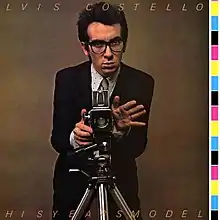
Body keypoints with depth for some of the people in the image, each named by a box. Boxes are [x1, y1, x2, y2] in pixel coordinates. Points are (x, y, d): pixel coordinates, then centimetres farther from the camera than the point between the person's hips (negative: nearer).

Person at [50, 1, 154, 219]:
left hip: (120, 177, 0)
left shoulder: (142, 82, -14)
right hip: (74, 175, 0)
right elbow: (57, 139, -13)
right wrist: (74, 137, -36)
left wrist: (122, 130, -37)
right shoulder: (66, 78, -13)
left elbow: (138, 147, -15)